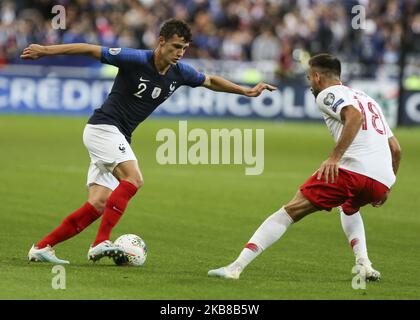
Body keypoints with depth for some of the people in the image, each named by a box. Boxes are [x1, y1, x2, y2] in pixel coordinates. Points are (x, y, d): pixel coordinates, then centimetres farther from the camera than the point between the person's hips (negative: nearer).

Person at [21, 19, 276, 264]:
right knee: (133, 178, -26)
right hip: (103, 127, -7)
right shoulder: (135, 59, -17)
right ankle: (101, 243, -28)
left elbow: (210, 81, 21)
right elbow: (89, 49, -13)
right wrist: (45, 51, -13)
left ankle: (42, 247, 2)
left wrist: (247, 91, 18)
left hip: (118, 137, 7)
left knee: (98, 205, -2)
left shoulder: (180, 72, 2)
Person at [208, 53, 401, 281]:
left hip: (354, 167, -7)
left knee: (291, 211, -2)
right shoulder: (367, 99, 32)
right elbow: (395, 148, 30)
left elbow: (355, 116, -14)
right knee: (349, 209, 38)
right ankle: (364, 264, 16)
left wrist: (335, 157, -20)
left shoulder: (327, 94, 9)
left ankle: (237, 267, -10)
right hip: (382, 182, 7)